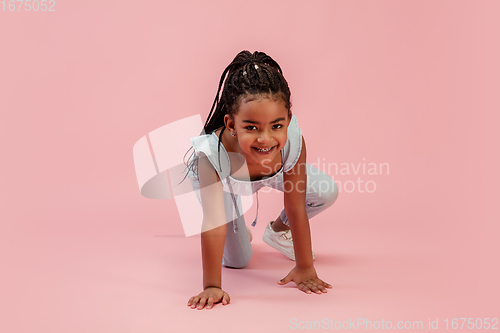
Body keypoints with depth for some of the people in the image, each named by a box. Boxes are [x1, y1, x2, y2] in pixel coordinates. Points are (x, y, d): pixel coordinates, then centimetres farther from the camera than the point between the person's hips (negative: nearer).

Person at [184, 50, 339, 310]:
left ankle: (277, 231, 17)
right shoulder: (212, 154, -47)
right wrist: (212, 286, -35)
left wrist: (305, 268, -20)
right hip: (220, 180, -2)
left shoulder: (293, 141, -40)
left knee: (328, 192, -10)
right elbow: (214, 226, -39)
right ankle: (238, 232, 34)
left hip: (272, 172, 3)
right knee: (237, 261, -3)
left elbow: (296, 207, -28)